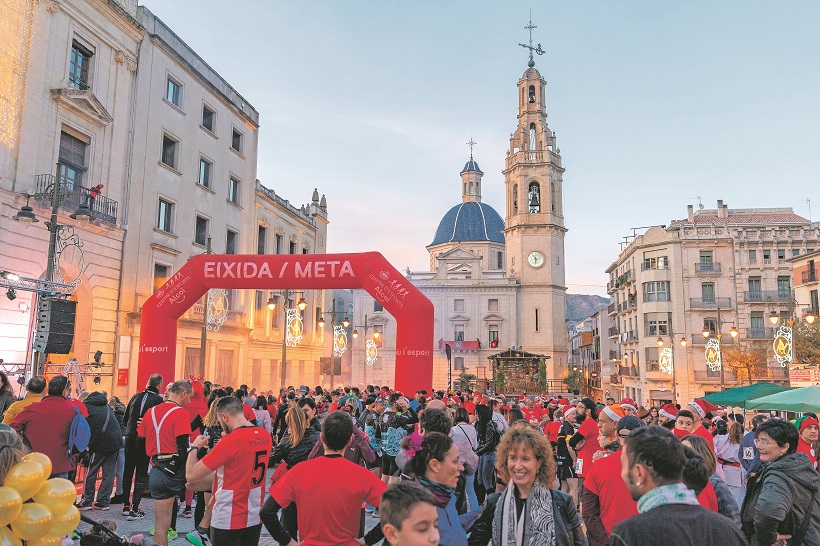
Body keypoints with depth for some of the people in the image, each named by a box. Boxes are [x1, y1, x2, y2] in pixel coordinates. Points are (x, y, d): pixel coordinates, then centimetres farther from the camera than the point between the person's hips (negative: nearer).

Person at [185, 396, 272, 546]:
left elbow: (191, 476, -16)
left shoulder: (230, 441, -21)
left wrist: (194, 447, -1)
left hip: (228, 520, -6)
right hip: (255, 517, 6)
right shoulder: (265, 435, -2)